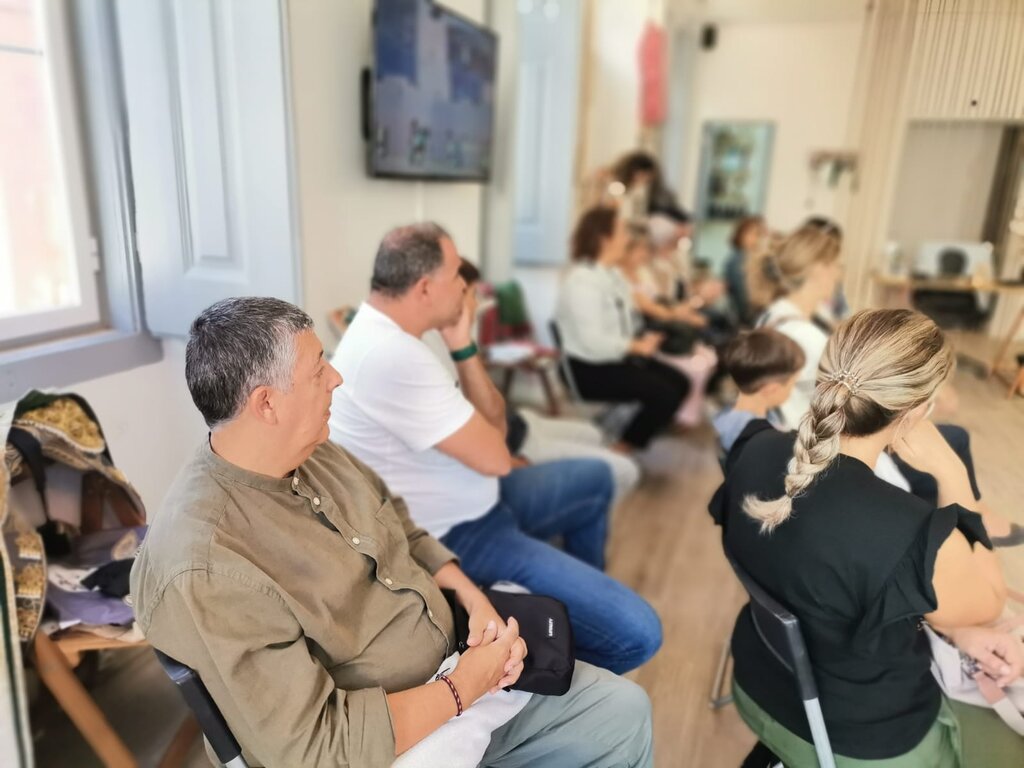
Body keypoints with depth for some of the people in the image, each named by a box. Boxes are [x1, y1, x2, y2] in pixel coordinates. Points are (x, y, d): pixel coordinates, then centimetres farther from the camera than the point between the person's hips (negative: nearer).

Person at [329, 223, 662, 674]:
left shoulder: (388, 334, 5)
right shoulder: (391, 355, -29)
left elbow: (490, 426, 8)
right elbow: (494, 458, -22)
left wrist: (462, 347, -7)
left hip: (472, 504, 10)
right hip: (455, 539, -10)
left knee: (595, 478, 28)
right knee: (636, 633, -16)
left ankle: (585, 594, 45)